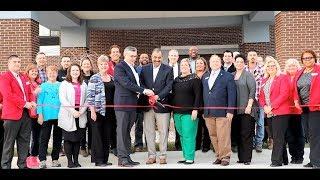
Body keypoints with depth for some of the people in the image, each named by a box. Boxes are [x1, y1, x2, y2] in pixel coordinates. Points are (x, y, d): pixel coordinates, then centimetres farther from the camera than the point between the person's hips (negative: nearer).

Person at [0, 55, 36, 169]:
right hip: (12, 114, -7)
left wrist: (32, 102, 1)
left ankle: (22, 164, 21)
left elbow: (29, 92, 23)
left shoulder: (23, 77, 18)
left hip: (26, 113, 7)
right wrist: (25, 103, -16)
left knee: (24, 141, 12)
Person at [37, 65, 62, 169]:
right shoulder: (43, 86, 4)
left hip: (59, 115, 2)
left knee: (57, 138, 8)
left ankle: (55, 159, 17)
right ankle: (42, 160, 3)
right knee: (44, 138, -1)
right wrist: (40, 115, -8)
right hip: (46, 116, -2)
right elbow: (40, 101, 1)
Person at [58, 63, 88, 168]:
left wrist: (82, 111, -7)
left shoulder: (83, 85, 14)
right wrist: (73, 111, -15)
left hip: (80, 115, 3)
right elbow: (62, 99, -8)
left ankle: (76, 160, 13)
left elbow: (86, 99, 8)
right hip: (68, 115, -3)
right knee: (68, 139, -1)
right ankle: (70, 161, 5)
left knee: (78, 138, 5)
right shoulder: (64, 84, 3)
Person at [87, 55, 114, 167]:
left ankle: (105, 159, 17)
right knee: (98, 135, 0)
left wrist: (115, 110, 12)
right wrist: (92, 111, -14)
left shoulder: (112, 78, 13)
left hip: (109, 111, 5)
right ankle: (98, 160, 6)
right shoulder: (94, 79, -4)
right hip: (98, 111, -5)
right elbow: (90, 95, -8)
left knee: (107, 136, 9)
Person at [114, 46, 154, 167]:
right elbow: (126, 83, -18)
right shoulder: (119, 67, -8)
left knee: (127, 131, 10)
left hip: (132, 104, 8)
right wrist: (143, 90, -18)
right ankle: (122, 158, 1)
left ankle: (127, 157, 15)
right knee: (122, 131, -3)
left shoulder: (134, 67, 18)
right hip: (122, 103, -8)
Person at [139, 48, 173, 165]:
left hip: (162, 104, -2)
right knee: (149, 131, 6)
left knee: (163, 131, 2)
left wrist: (158, 96, -16)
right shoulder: (145, 69, 11)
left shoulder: (168, 69, 2)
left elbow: (169, 86, -5)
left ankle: (163, 156, 12)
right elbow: (141, 83, 6)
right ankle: (151, 155, 15)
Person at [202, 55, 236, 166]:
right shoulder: (205, 77, 16)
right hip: (208, 113, 5)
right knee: (213, 136, 7)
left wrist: (230, 111, -11)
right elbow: (203, 94, 15)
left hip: (222, 112, -5)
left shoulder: (228, 76, 1)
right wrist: (203, 111, 10)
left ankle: (225, 157, 8)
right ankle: (219, 156, 17)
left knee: (223, 136, -3)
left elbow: (231, 95, -4)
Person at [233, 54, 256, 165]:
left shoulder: (248, 75, 0)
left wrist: (249, 106, -14)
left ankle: (247, 159, 1)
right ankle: (240, 157, 14)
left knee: (246, 134, -4)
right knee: (238, 135, 7)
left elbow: (252, 91, -7)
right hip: (235, 110, 5)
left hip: (246, 110, -5)